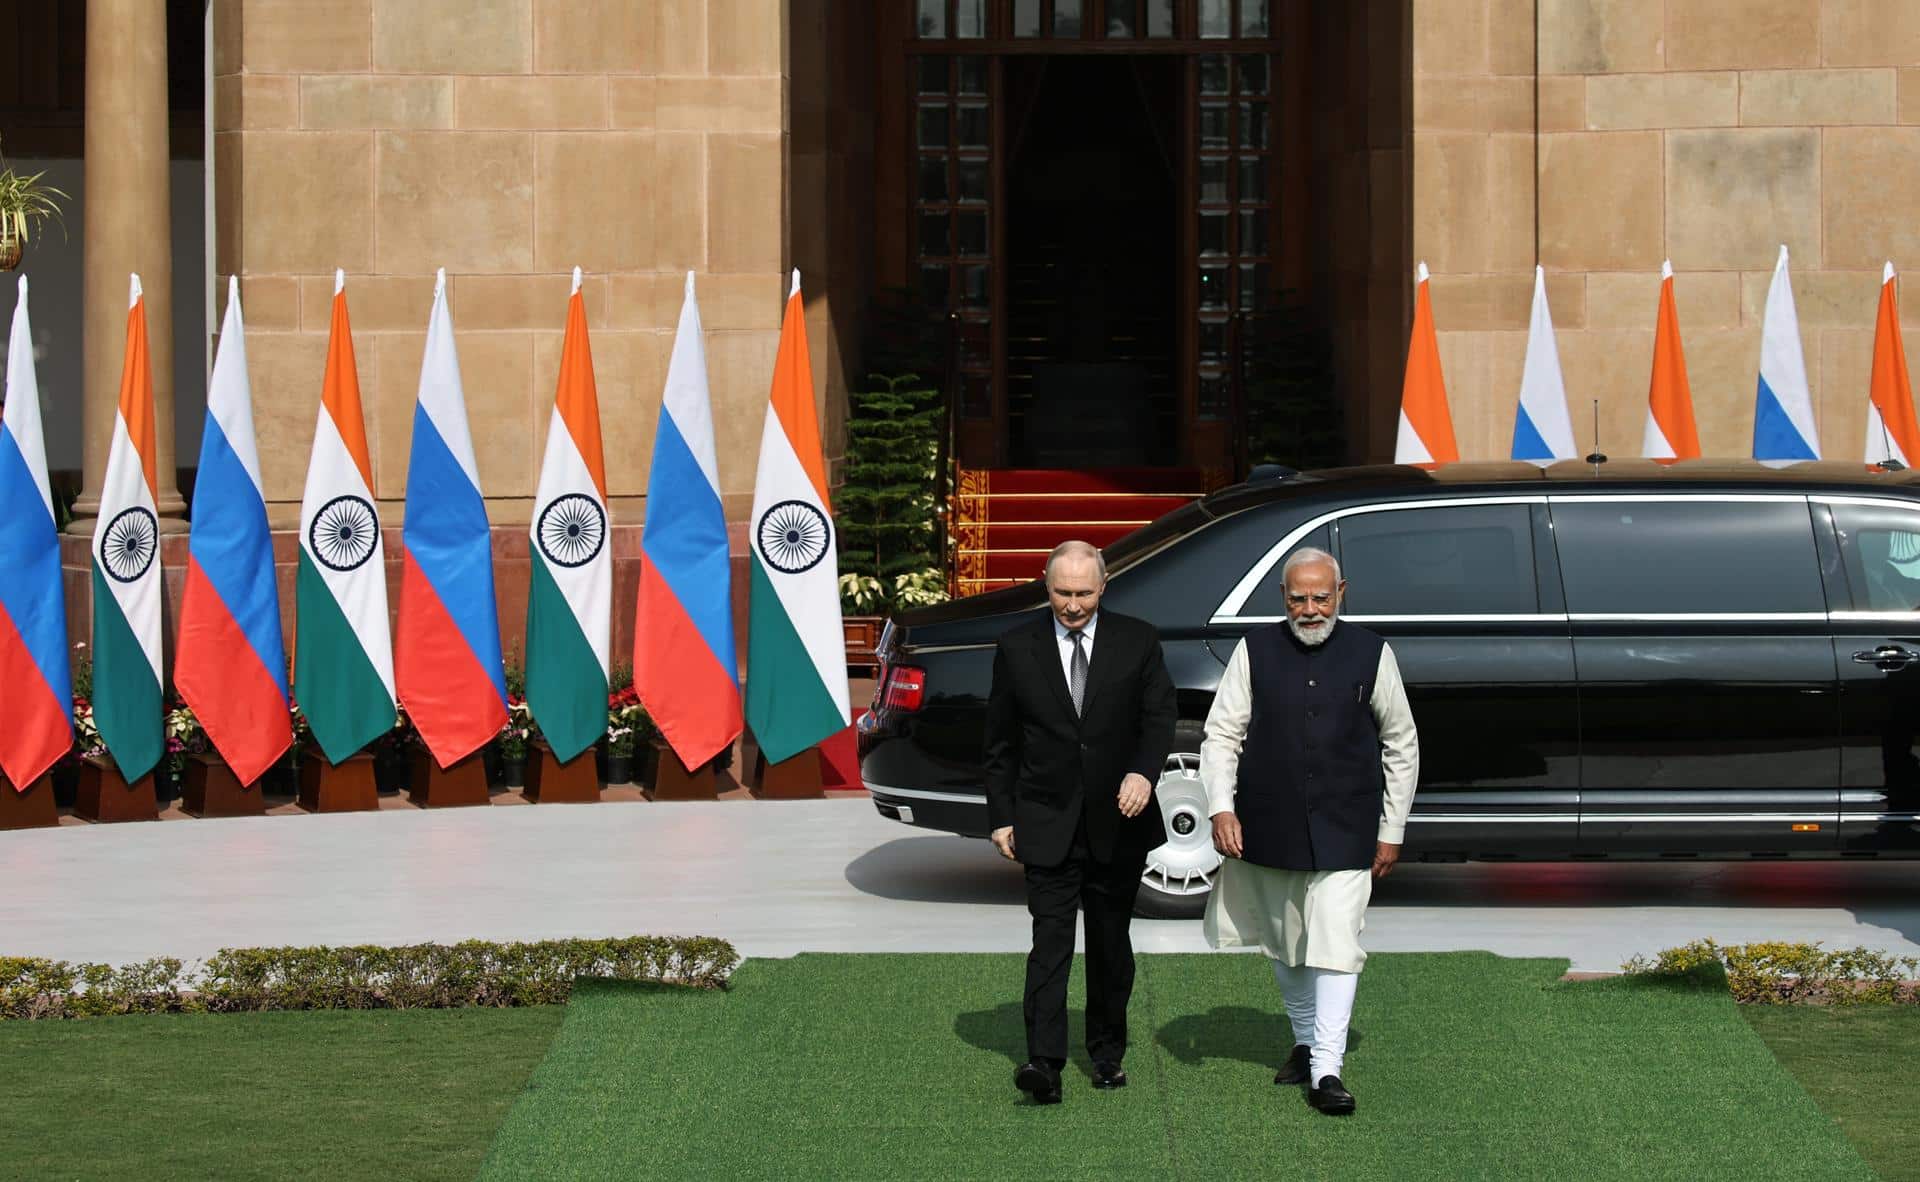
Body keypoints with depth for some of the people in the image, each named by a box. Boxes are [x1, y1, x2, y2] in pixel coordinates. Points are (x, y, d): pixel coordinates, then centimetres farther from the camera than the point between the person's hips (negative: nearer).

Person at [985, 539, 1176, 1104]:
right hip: (1048, 824, -1)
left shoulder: (1137, 640, 1)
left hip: (1119, 823, 1)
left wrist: (1144, 771, -22)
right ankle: (1044, 1063, -17)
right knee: (1051, 941, -10)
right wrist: (1001, 817, 3)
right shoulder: (1017, 648, 1)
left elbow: (1159, 714, -3)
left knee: (1110, 943, 11)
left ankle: (1107, 1054, 24)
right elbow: (1000, 741, 6)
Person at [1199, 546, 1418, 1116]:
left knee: (1337, 946, -9)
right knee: (1285, 945, 15)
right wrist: (1221, 807, -11)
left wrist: (1392, 831, 7)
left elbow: (1401, 746, 8)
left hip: (1344, 832, -2)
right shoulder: (1255, 651, 0)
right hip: (1271, 829, 2)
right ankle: (1305, 1040, 34)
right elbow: (1221, 734, 2)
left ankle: (1327, 1068, -5)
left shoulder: (1370, 654, 0)